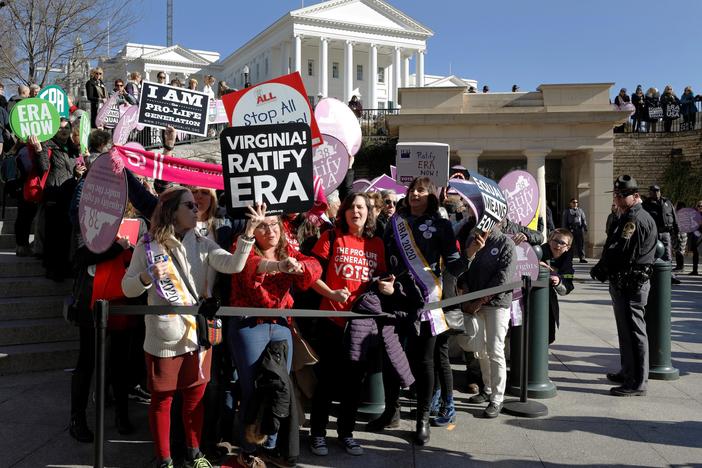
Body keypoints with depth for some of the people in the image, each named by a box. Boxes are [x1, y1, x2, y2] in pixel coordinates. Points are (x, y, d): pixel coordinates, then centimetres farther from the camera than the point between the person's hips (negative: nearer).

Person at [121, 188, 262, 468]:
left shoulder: (202, 244, 3)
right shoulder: (148, 245, -6)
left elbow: (234, 265, -13)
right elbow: (127, 289, -3)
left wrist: (249, 231, -24)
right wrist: (147, 277, -23)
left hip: (198, 333, 3)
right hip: (164, 338, -3)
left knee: (196, 396, 15)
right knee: (162, 399, 8)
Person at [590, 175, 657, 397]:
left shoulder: (635, 219, -17)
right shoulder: (628, 218, 18)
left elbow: (621, 252, -22)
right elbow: (614, 248, 18)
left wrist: (599, 269, -9)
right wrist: (603, 269, 6)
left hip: (630, 284, -11)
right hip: (626, 282, 11)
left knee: (633, 331, -7)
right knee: (627, 330, 19)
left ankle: (637, 383, -2)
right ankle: (628, 372, 31)